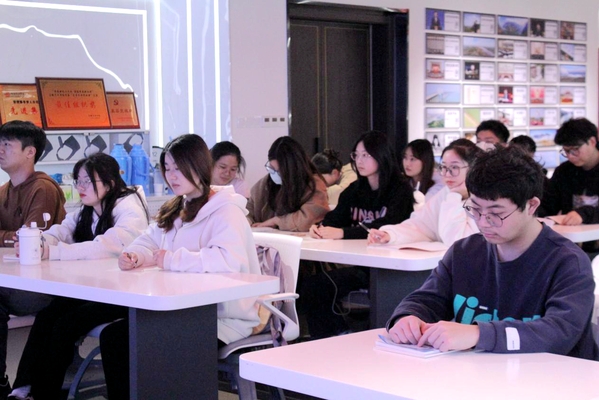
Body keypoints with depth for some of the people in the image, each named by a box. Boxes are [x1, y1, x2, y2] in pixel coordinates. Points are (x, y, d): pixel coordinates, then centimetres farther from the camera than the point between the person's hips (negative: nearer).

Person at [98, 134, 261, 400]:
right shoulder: (174, 210, 17)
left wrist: (172, 260, -25)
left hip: (223, 318, -9)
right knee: (113, 336, -2)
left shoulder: (226, 211, -14)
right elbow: (148, 242, 22)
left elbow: (230, 260, -31)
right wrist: (133, 256, -4)